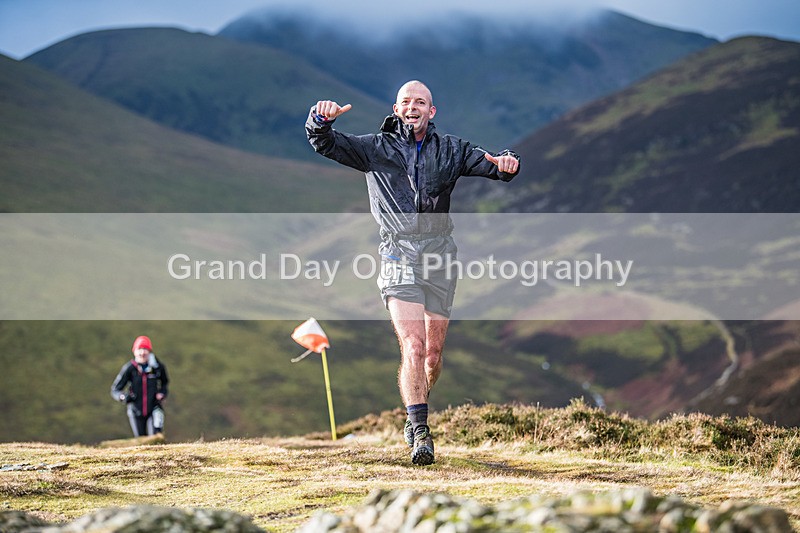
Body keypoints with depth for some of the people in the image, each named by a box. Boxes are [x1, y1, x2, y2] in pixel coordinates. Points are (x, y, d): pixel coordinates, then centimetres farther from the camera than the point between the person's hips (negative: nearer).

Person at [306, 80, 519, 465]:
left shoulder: (449, 150, 13)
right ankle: (420, 434, -22)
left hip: (440, 255, 3)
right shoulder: (375, 148, 9)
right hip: (399, 255, -3)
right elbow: (325, 144, 0)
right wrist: (321, 120, -23)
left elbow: (489, 162, 6)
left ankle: (415, 416, 32)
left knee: (433, 353, 7)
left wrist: (507, 162, -19)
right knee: (412, 347, -17)